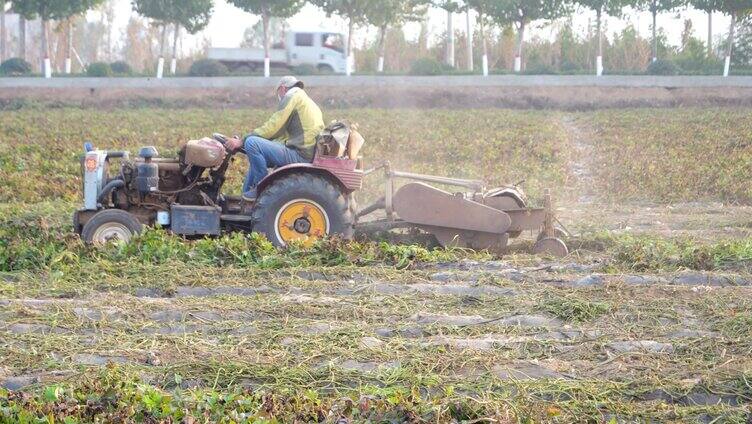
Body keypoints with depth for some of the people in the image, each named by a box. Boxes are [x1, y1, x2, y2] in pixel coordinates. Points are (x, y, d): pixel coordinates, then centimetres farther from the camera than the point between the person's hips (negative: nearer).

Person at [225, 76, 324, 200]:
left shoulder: (292, 97, -4)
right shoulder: (307, 101, 25)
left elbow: (272, 127, -11)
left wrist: (241, 141, -6)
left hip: (299, 155, -10)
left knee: (251, 142, -20)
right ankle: (246, 193, 24)